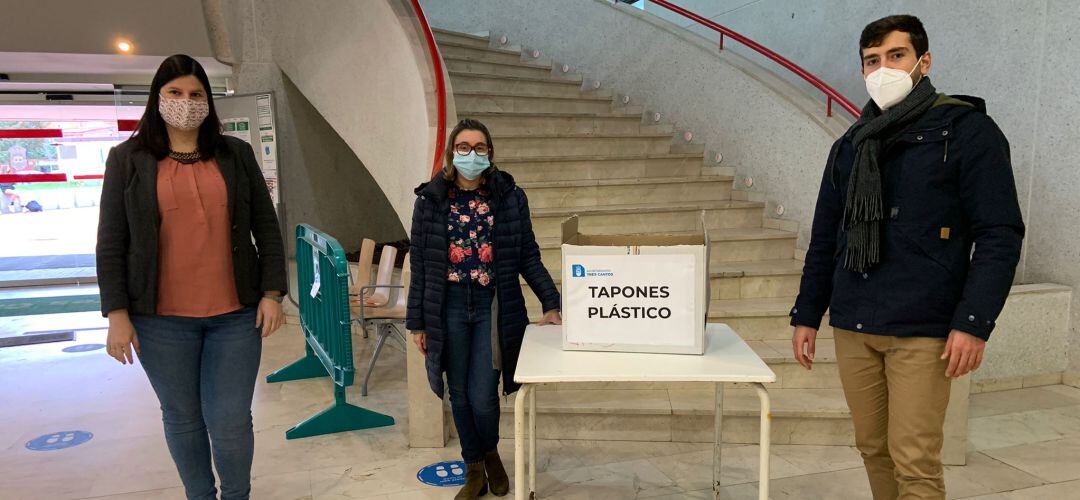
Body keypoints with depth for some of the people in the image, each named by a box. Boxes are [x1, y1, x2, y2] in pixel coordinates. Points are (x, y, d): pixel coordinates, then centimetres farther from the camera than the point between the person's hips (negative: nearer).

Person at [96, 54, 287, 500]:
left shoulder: (236, 154, 6)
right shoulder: (127, 159, 3)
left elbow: (266, 227, 6)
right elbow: (110, 242, 2)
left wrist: (272, 293, 0)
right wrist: (117, 314, -3)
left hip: (235, 314, 0)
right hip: (162, 318, 0)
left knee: (231, 421, 2)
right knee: (182, 418, 13)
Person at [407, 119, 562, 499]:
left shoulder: (510, 197, 0)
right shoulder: (430, 200, 1)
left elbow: (529, 257, 2)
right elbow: (419, 264, 3)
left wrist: (551, 304, -6)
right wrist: (416, 322, 2)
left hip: (494, 306, -1)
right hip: (449, 308, 1)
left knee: (482, 397, -3)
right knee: (460, 396, 9)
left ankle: (491, 454, 30)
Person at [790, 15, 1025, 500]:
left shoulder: (966, 129, -1)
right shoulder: (850, 146, 14)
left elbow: (999, 235, -6)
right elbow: (825, 239, 16)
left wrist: (973, 321, -15)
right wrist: (806, 314, 12)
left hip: (922, 331, -5)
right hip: (852, 328, 5)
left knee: (915, 461, -5)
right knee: (873, 449, 11)